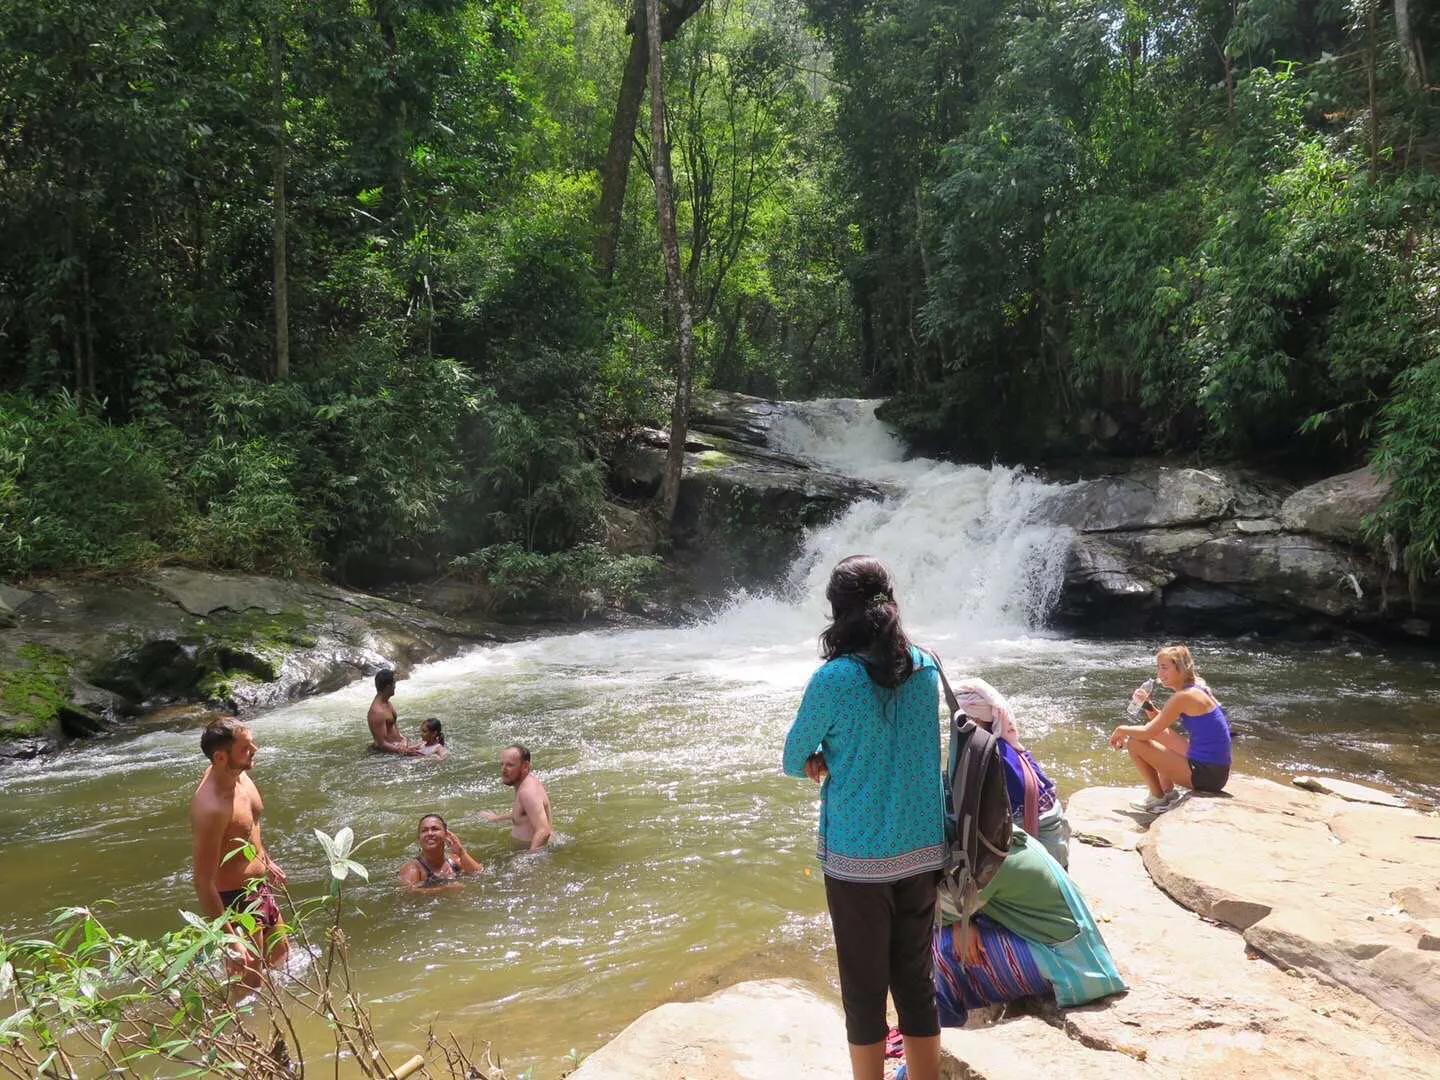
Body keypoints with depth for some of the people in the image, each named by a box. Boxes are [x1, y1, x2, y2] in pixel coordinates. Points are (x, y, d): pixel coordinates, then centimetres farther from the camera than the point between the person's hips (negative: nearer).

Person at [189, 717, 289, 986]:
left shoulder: (239, 773, -7)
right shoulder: (210, 808, -34)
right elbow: (203, 882, -30)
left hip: (259, 886, 9)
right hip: (235, 900, -9)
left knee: (281, 958, 27)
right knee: (249, 984, 4)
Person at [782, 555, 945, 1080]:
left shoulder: (834, 679, -16)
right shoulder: (927, 668, 0)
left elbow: (794, 761, -3)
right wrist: (834, 757, 2)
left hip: (858, 857, -5)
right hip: (922, 850, 5)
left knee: (864, 989, 10)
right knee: (916, 981, 17)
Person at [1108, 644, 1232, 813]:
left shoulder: (1184, 697, -19)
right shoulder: (1194, 689, 10)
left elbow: (1148, 732, -17)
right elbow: (1160, 722, 21)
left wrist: (1122, 729, 1)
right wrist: (1146, 704, 3)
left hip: (1206, 774, -10)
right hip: (1215, 770, 10)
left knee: (1134, 743, -8)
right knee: (1158, 734, 25)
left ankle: (1158, 799, 7)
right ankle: (1169, 792, 23)